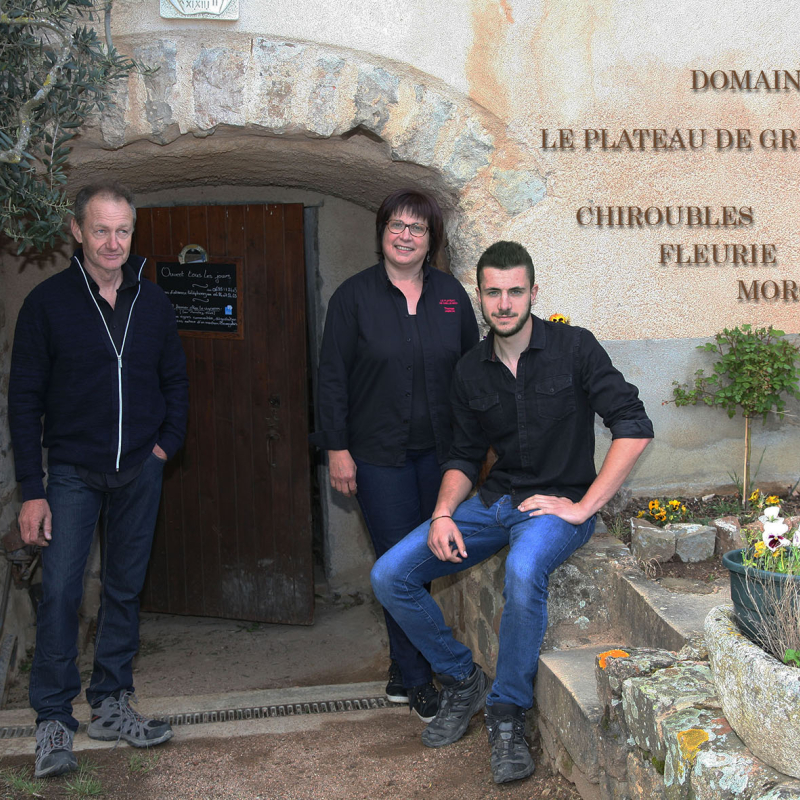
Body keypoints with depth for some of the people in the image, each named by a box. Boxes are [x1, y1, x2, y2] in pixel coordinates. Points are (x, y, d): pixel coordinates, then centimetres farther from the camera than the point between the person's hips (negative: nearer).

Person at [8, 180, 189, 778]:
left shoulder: (153, 303, 3)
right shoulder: (48, 302, -6)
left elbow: (175, 381, 14)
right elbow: (24, 400, -5)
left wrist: (167, 444, -1)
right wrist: (32, 491, -8)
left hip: (139, 474, 3)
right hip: (72, 473, -3)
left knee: (125, 590, 10)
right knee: (60, 591, -5)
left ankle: (111, 705, 23)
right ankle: (54, 718, 9)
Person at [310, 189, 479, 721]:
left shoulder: (451, 294, 7)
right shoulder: (354, 296, -1)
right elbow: (333, 377, -2)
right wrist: (337, 448, -7)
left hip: (440, 451, 3)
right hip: (379, 455, -3)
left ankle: (402, 673, 25)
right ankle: (418, 681, 12)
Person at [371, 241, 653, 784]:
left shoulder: (574, 347, -8)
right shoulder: (471, 371, 7)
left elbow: (635, 428, -13)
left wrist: (583, 506, -17)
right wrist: (443, 514, -6)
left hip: (557, 503, -5)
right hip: (494, 500, 5)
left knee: (524, 569, -40)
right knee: (389, 576, -10)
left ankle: (508, 714, -18)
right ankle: (462, 680, 11)